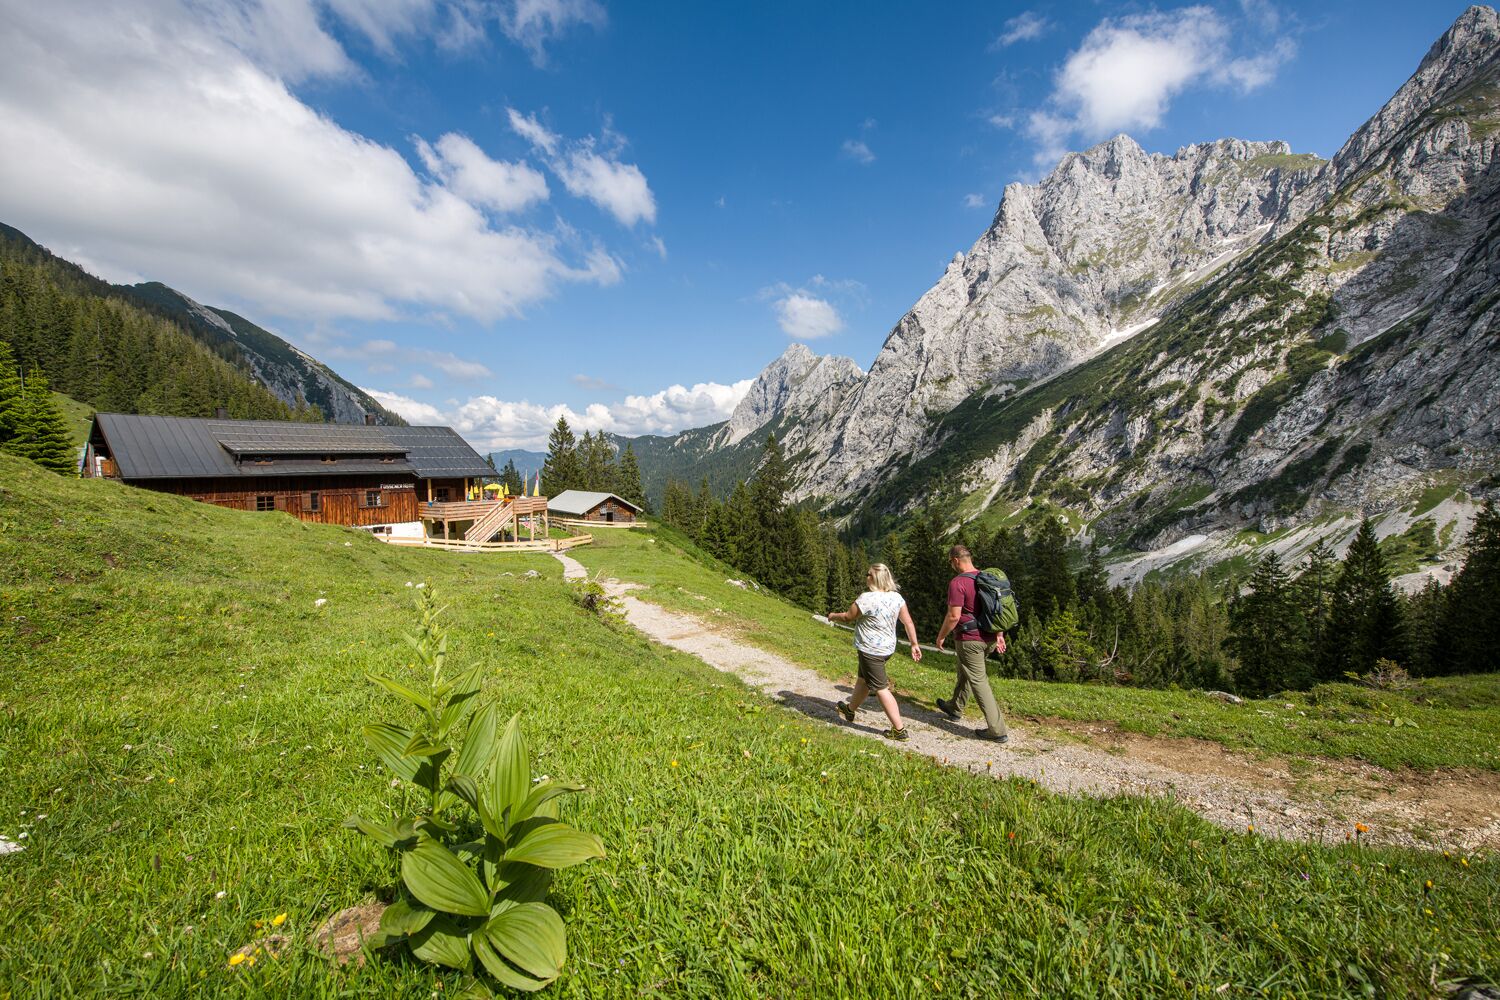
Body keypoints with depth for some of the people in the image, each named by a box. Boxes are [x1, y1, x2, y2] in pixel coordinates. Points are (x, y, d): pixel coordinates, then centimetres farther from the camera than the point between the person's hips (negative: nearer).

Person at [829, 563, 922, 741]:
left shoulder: (866, 598, -23)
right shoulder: (896, 597, -3)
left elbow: (847, 617, -10)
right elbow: (908, 622, 0)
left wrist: (833, 616, 10)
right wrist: (914, 645, 9)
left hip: (870, 650, -8)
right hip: (888, 648, 8)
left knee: (881, 688, 1)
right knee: (863, 679, 25)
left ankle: (899, 729, 4)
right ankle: (850, 710, 45)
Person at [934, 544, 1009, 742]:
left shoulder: (958, 583, -20)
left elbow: (954, 616, -21)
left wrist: (941, 636, -7)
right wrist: (999, 635, 18)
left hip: (969, 640, -9)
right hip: (989, 638, 9)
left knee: (978, 681, 0)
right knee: (965, 672, 25)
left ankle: (997, 730, 2)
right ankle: (955, 708, 43)